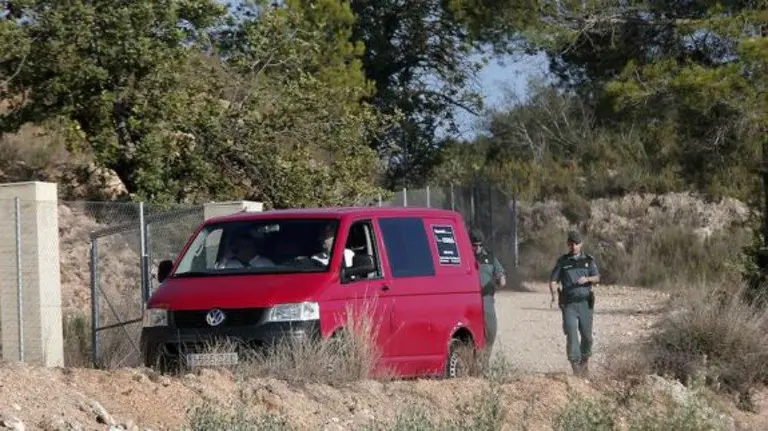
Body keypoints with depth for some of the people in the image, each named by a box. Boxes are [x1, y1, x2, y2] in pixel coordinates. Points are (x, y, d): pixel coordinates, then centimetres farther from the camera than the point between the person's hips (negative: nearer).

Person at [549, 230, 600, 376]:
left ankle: (585, 361, 26)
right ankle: (575, 364, -16)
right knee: (571, 333, -14)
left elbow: (597, 278, 2)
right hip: (568, 304, -1)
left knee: (586, 335, 5)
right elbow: (553, 280, 5)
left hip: (585, 302, 1)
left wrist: (587, 279, -20)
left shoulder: (588, 260, 9)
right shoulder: (562, 261, 7)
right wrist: (553, 295, -14)